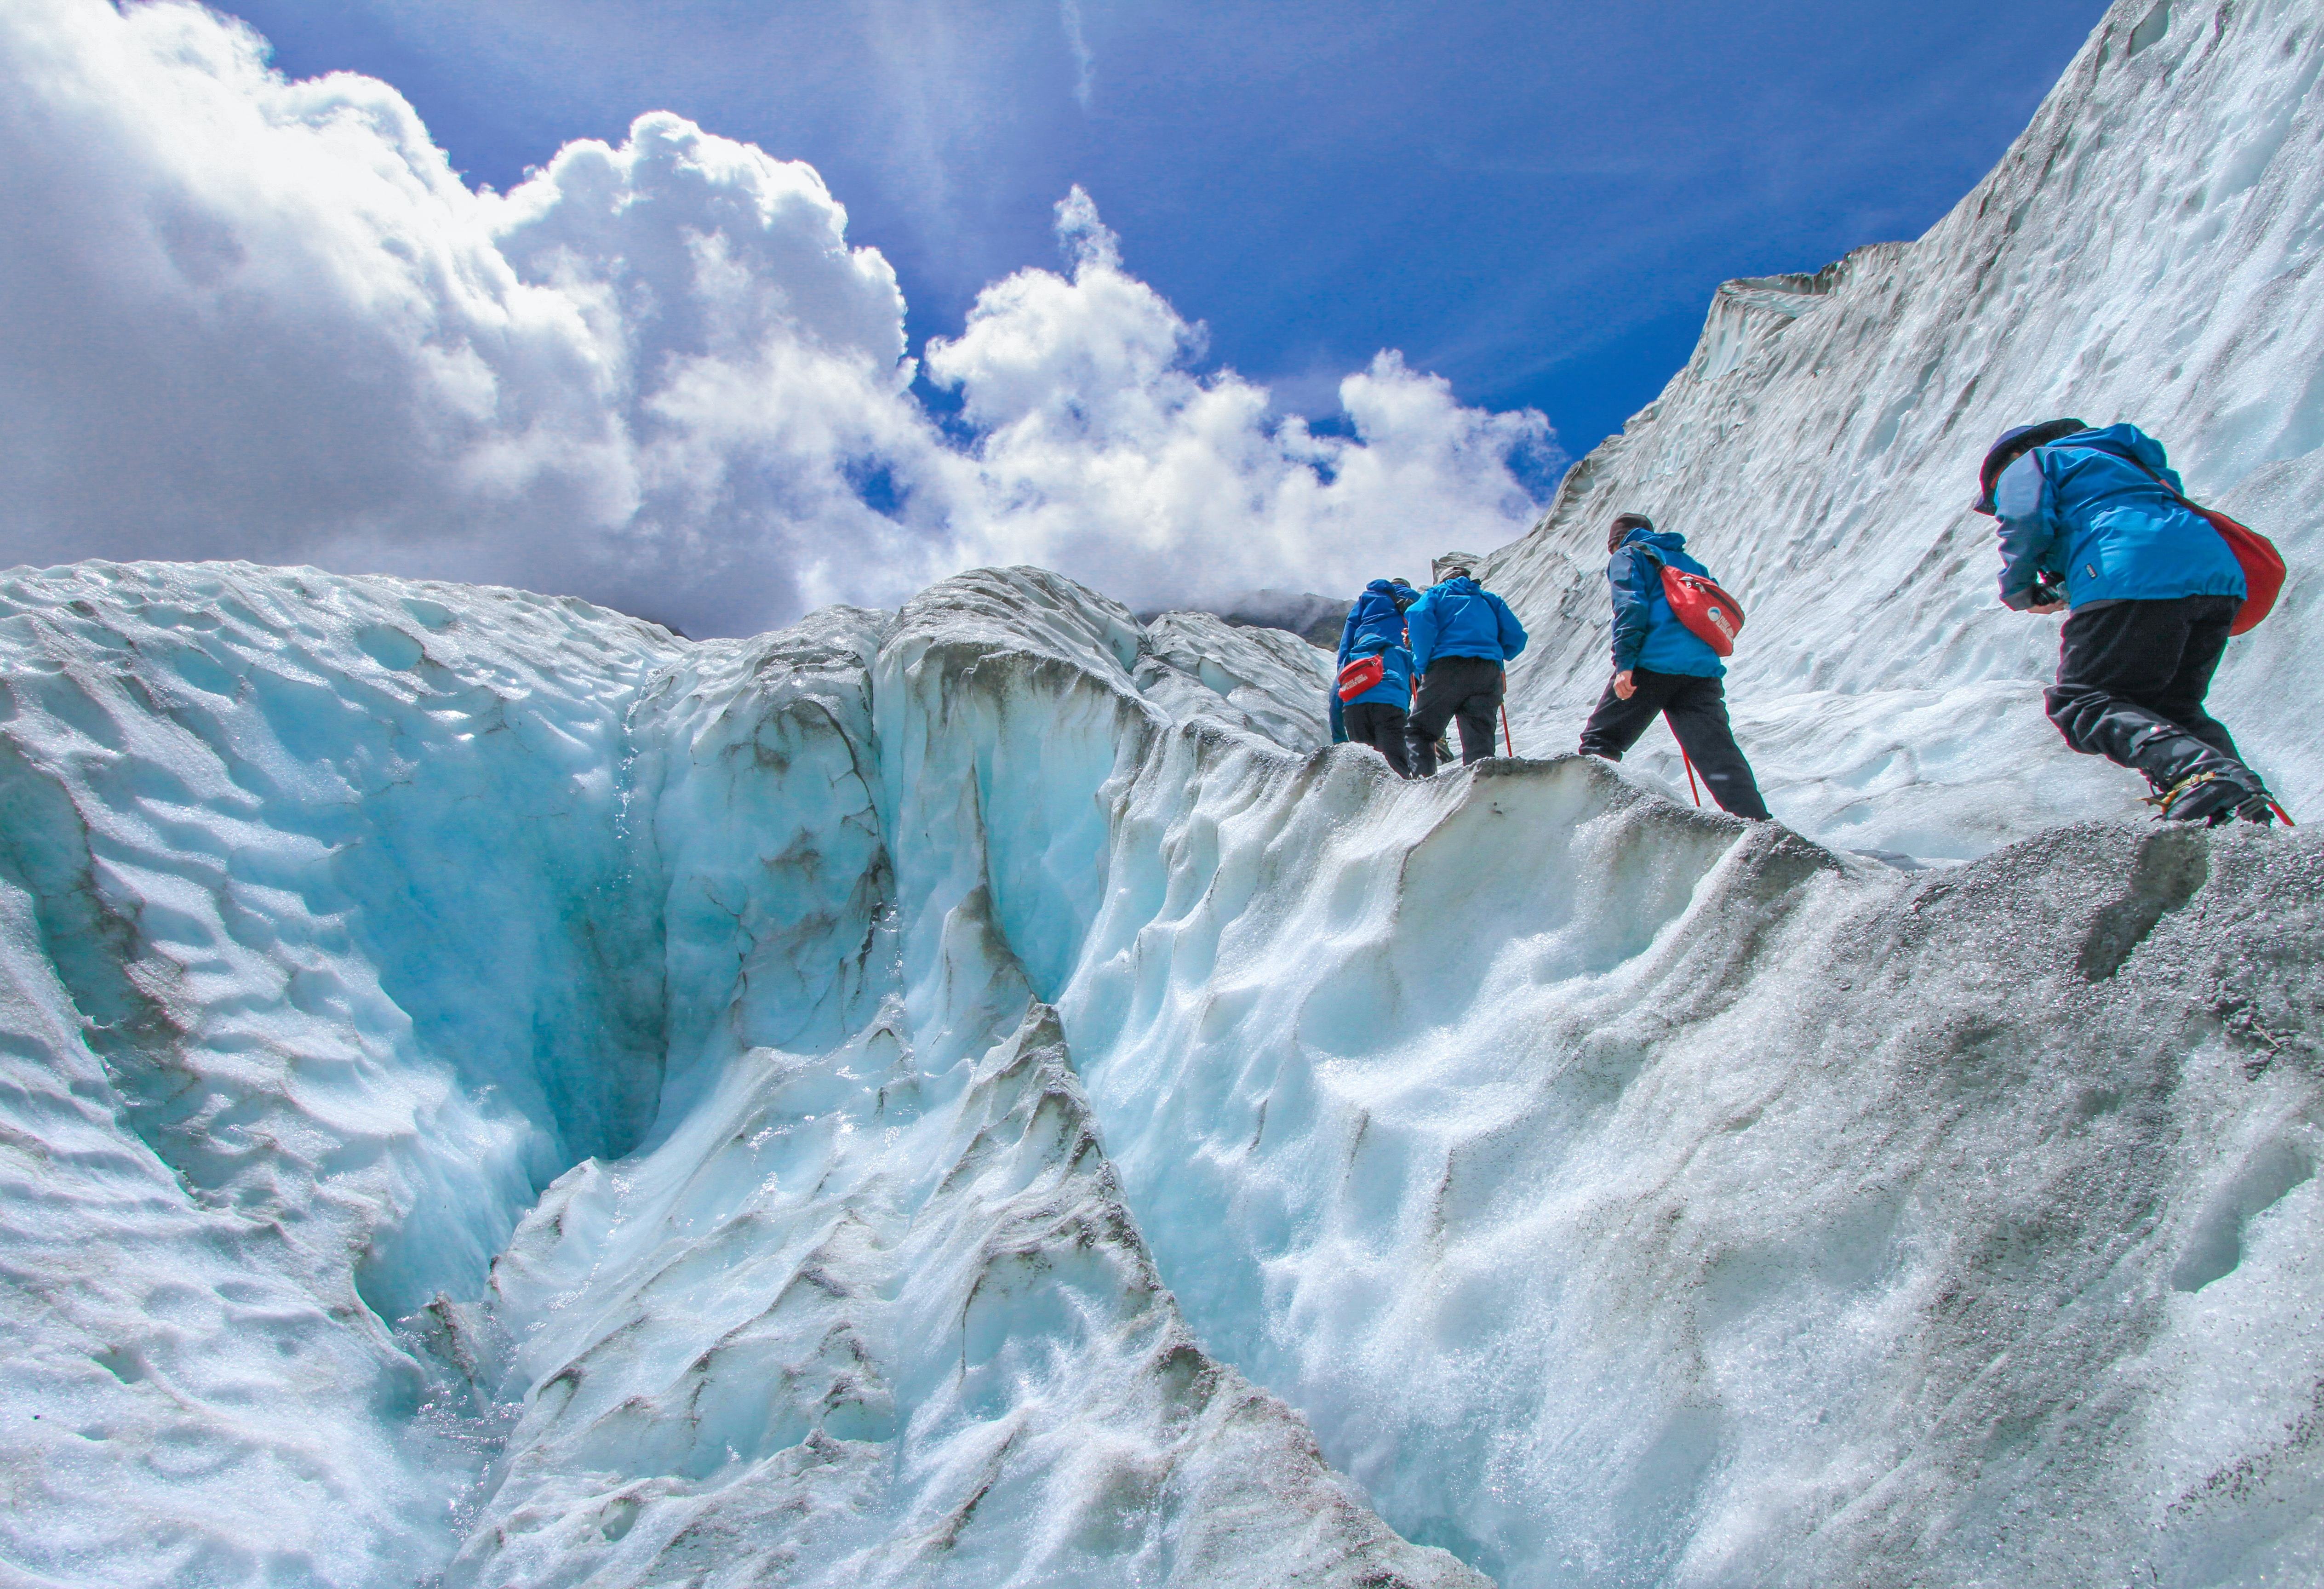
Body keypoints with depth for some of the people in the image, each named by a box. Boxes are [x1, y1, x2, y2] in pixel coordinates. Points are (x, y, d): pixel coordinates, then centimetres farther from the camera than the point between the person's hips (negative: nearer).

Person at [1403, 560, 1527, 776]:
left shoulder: (1437, 593, 21)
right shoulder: (1490, 600, 30)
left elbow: (1419, 617, -3)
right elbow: (1516, 636, 17)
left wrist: (1422, 665, 1)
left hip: (1448, 667, -3)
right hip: (1489, 673, 3)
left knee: (1418, 730, 3)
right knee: (1479, 739, 2)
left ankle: (1422, 779, -19)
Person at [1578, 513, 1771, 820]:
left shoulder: (1628, 555, 12)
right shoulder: (1689, 563, 32)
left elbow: (1631, 605, -6)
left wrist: (1624, 662, -13)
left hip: (1653, 665, -5)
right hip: (1704, 670, 6)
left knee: (1602, 742, 2)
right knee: (1720, 757, 1)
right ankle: (1758, 827, -8)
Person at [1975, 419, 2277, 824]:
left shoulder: (2029, 463, 18)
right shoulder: (2113, 458, 42)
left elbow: (2027, 522, -1)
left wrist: (2019, 591, 14)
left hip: (2134, 579, -8)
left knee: (2081, 704, -7)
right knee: (2171, 708, 18)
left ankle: (2198, 772, -32)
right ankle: (2243, 795, -5)